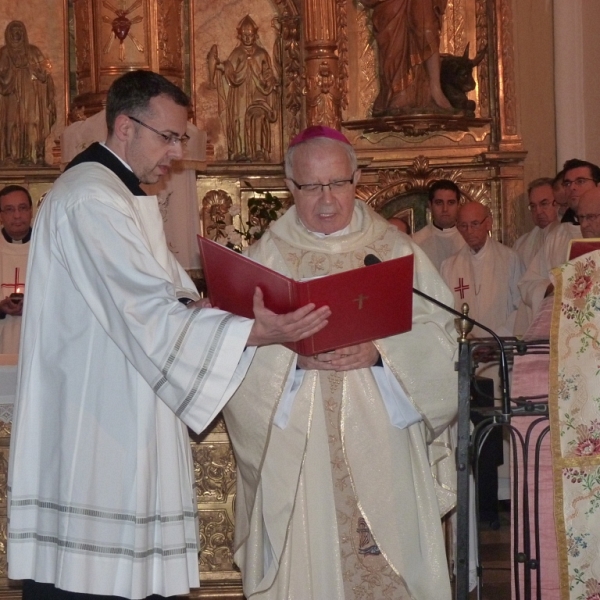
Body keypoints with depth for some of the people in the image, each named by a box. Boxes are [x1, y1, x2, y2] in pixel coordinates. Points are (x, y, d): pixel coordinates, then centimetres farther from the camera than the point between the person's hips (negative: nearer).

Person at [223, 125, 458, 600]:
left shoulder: (396, 250, 9)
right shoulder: (266, 258, 7)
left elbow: (436, 334, 0)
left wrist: (379, 352, -16)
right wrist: (295, 356, -19)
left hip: (380, 449, 1)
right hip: (296, 454, 0)